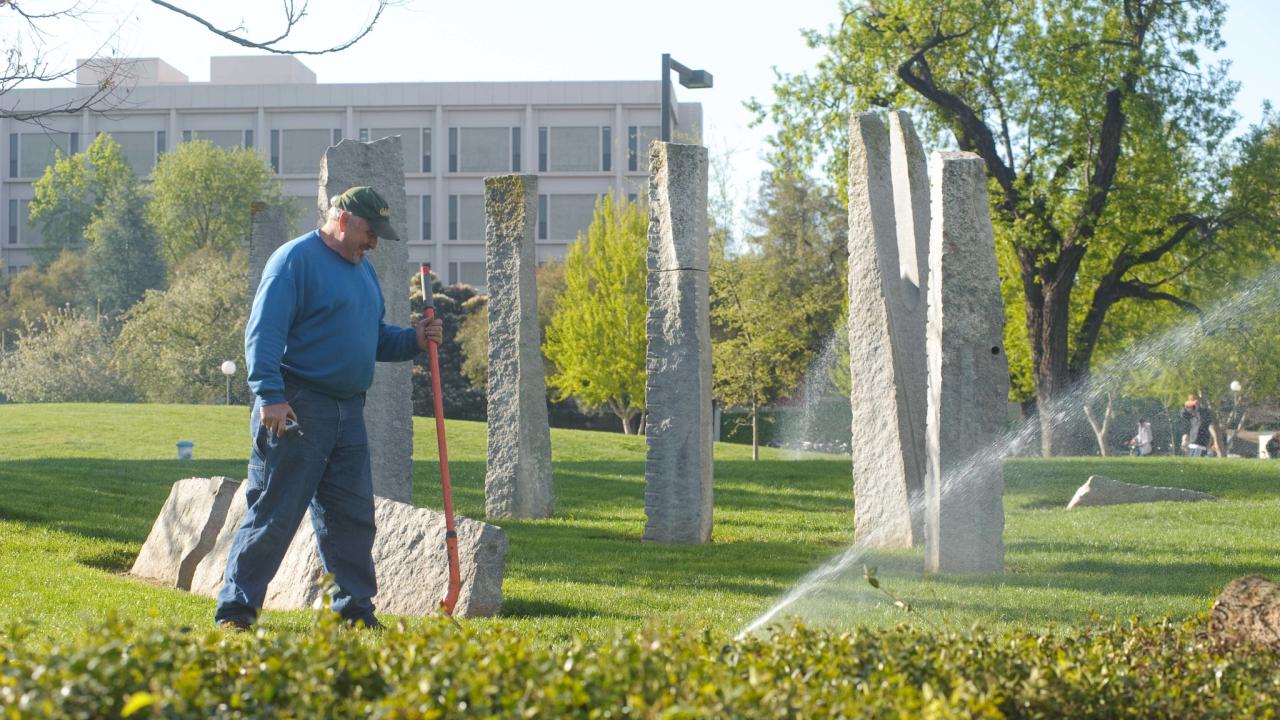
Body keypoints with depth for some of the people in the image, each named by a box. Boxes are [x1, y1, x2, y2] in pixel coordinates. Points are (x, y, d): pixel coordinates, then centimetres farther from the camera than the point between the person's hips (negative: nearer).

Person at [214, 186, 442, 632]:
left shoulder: (363, 271, 20)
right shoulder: (295, 259, -8)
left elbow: (373, 338, 28)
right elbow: (263, 332, -16)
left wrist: (413, 341, 8)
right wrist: (271, 396, -24)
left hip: (347, 412, 8)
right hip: (296, 409, -8)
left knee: (352, 518, 11)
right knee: (274, 515, -7)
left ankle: (355, 610, 19)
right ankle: (235, 610, -1)